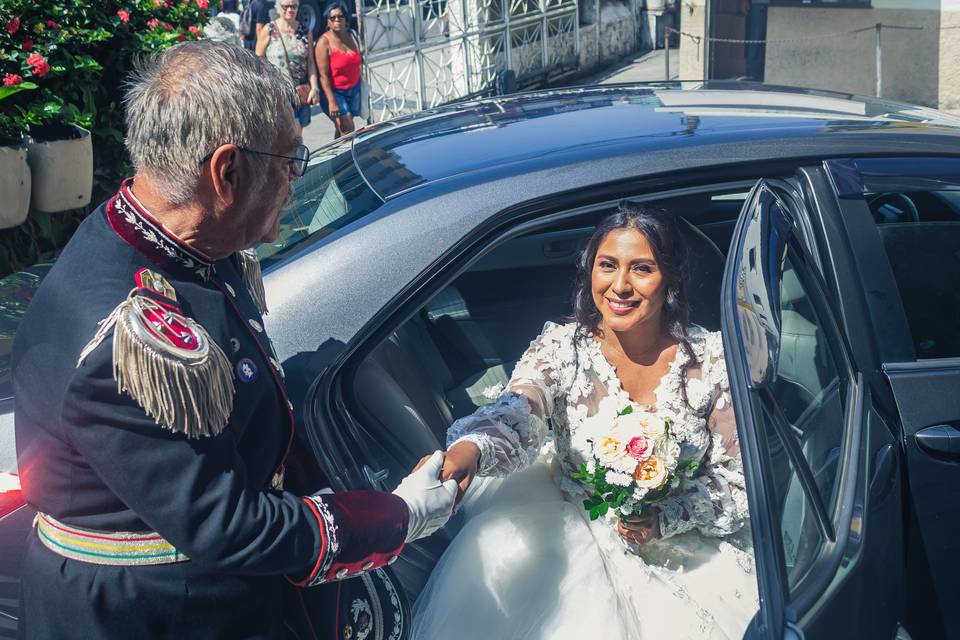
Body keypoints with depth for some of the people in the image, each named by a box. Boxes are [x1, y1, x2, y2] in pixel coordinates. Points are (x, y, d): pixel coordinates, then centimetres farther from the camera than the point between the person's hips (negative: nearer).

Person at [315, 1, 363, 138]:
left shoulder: (352, 37, 5)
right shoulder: (324, 42, -14)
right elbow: (323, 75, -17)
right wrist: (331, 102, -22)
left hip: (354, 90, 6)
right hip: (335, 92, -6)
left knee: (343, 129, 9)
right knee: (348, 129, -13)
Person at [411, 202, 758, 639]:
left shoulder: (712, 359, -9)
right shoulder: (562, 348, -10)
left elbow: (739, 478, -4)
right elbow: (516, 417, -29)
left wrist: (665, 519, -20)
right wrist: (469, 448, -52)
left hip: (679, 540, 0)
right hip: (572, 521, 0)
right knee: (494, 562, -27)